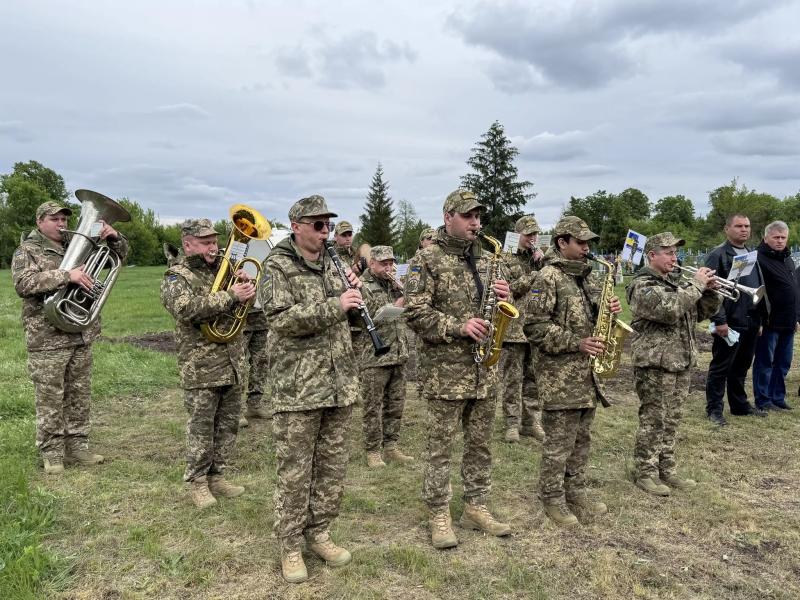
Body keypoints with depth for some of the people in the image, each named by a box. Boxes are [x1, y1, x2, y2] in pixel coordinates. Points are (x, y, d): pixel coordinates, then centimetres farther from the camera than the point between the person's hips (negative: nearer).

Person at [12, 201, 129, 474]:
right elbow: (23, 284, -19)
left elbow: (120, 254, 17)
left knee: (80, 397, 12)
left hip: (82, 338, 5)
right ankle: (52, 453, 14)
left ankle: (76, 447, 23)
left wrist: (113, 236, -5)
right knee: (50, 400, 3)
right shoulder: (27, 251, -1)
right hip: (48, 339, -5)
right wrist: (65, 276, -28)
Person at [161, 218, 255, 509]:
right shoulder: (176, 277, -7)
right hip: (201, 367, -6)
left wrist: (247, 284, -6)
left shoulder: (223, 266, 12)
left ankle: (216, 476, 28)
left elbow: (249, 299, 18)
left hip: (233, 363, 6)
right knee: (201, 428, 3)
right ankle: (197, 481, 19)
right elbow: (188, 308, -27)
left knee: (228, 425, 14)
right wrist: (230, 296, -30)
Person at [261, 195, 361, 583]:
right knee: (295, 472, 3)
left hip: (339, 384, 6)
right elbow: (282, 319, -20)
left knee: (332, 467, 13)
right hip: (297, 387, -6)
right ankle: (290, 545, 18)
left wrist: (356, 293, -1)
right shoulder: (277, 267, -7)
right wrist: (334, 306, -24)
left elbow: (349, 318, 19)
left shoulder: (332, 265, 13)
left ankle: (319, 533, 29)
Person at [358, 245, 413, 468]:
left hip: (398, 356, 7)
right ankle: (373, 451, 10)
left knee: (396, 404, 12)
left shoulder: (392, 283, 15)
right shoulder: (362, 286, -8)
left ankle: (391, 446, 24)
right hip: (374, 357, -7)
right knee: (373, 407, 1)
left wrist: (398, 285, 0)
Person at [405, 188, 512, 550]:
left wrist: (504, 297, -3)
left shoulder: (485, 259, 13)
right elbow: (415, 312, -13)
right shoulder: (427, 258, -6)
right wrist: (458, 327, -20)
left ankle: (476, 508, 27)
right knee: (441, 445, 3)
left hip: (484, 366, 6)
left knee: (480, 442, 13)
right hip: (445, 367, -6)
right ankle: (439, 516, 15)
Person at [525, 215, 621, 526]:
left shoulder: (585, 275, 14)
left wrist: (608, 309, 1)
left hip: (586, 371, 8)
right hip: (559, 373, -8)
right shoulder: (549, 276, -12)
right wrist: (576, 343, -20)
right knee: (559, 441, 0)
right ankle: (552, 499, 14)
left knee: (581, 438, 16)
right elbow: (535, 326, -17)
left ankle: (576, 493, 29)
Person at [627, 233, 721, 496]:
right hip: (654, 363, -8)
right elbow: (668, 310, -27)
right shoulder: (642, 285, -12)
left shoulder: (677, 282, 14)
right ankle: (645, 473, 10)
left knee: (670, 420, 15)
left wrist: (709, 291, -2)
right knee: (652, 420, 0)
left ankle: (666, 469, 25)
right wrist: (696, 285, -18)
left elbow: (701, 312, 16)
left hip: (681, 362, 8)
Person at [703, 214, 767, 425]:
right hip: (730, 322, -7)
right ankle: (714, 409, 11)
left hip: (751, 321, 7)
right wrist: (719, 320, -19)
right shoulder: (718, 255, -8)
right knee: (720, 367, 2)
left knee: (741, 367, 17)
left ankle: (740, 404, 29)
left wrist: (760, 319, 16)